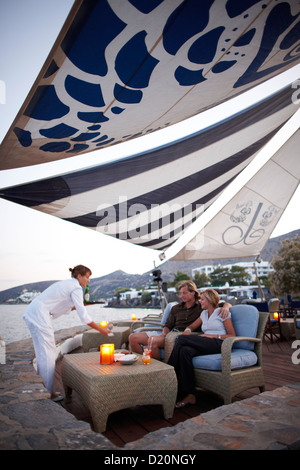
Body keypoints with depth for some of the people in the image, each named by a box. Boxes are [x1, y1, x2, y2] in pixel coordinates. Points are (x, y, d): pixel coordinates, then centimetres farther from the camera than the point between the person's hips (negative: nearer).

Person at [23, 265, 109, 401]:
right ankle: (48, 393, 6)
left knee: (44, 353, 15)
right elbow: (84, 316, -14)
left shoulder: (67, 284, 18)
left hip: (32, 313, 10)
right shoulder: (76, 288, -11)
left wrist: (76, 306, 12)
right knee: (47, 354, -3)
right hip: (39, 315, -10)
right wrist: (101, 330, -7)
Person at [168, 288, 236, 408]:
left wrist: (213, 336, -10)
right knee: (184, 351, -29)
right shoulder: (204, 313, 25)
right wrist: (187, 330, 5)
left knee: (181, 339, -23)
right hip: (206, 346, 6)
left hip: (218, 344, -6)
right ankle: (190, 395, -28)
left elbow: (232, 335, -1)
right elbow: (192, 326, 30)